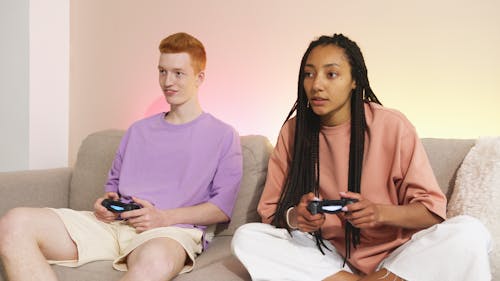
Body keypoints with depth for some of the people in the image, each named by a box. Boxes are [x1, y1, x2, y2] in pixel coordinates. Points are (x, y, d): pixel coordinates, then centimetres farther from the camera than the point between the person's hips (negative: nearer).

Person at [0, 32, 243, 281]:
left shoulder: (223, 136, 11)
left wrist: (163, 217, -10)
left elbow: (222, 207, 2)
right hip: (113, 224, 6)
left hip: (172, 230, -5)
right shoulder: (138, 130, 29)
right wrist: (108, 203, 7)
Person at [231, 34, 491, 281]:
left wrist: (381, 213, -25)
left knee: (470, 233, -26)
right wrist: (294, 217, -22)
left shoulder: (392, 126, -7)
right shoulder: (293, 131, 0)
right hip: (327, 256, 2)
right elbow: (269, 211, 2)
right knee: (246, 238, -21)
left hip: (394, 256, -1)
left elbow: (432, 210, -5)